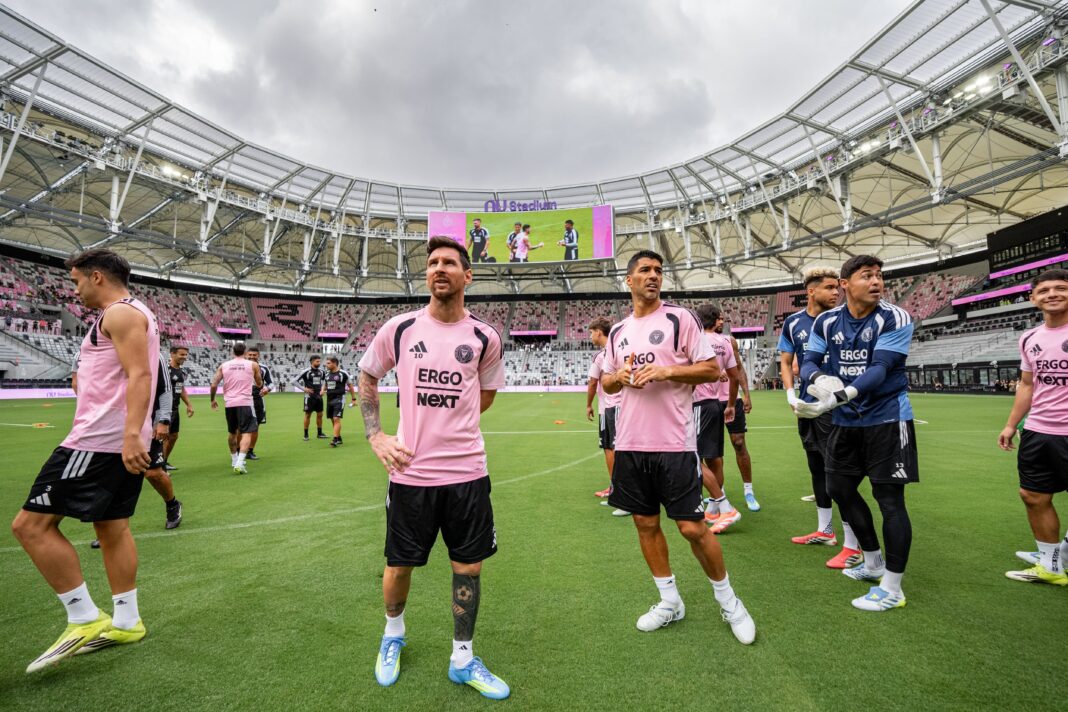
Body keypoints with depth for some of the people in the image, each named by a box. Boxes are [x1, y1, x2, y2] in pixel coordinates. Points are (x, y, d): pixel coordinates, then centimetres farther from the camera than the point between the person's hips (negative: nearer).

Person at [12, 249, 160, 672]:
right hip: (121, 441, 10)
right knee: (112, 527, 13)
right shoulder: (132, 314, 22)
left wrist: (130, 435, -31)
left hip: (101, 440, -10)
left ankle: (85, 620, 0)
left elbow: (140, 375, -23)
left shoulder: (120, 313, -10)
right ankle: (125, 622, 21)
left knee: (31, 524, -4)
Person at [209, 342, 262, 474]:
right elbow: (260, 384, 12)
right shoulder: (253, 365, 2)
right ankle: (240, 463, -19)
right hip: (245, 403, -4)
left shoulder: (224, 365, 8)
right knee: (246, 433, -3)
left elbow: (214, 385, 4)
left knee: (233, 433, 21)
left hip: (229, 404, 4)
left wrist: (212, 400, 19)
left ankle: (234, 460, 36)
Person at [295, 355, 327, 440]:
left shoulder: (321, 371, 6)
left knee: (320, 414, 7)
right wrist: (304, 389, -14)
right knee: (308, 415, 2)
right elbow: (295, 381, -9)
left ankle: (319, 433, 17)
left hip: (319, 396, 5)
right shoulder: (306, 371, -10)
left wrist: (322, 388, 10)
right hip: (309, 396, -5)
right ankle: (306, 435, 11)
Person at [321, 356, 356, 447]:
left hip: (339, 399, -7)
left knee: (336, 419, -14)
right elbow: (324, 385, 22)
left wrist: (354, 399, 0)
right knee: (333, 420, 12)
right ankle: (339, 438, 24)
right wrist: (322, 391, -1)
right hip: (329, 399, 7)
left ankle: (335, 440, -15)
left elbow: (350, 386, 0)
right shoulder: (327, 374, 10)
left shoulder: (342, 374, -7)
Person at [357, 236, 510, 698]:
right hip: (410, 471, 0)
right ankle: (393, 632, 46)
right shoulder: (399, 328, -2)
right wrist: (376, 436, 1)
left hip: (467, 471, 1)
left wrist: (448, 424, 7)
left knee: (468, 566, 10)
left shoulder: (485, 338, -2)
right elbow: (367, 378, 12)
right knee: (399, 565, 14)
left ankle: (463, 660, 32)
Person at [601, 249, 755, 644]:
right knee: (646, 523, 12)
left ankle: (728, 601, 26)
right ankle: (670, 602, 30)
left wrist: (665, 371, -17)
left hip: (675, 444, -5)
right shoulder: (618, 332, 12)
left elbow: (712, 369, -5)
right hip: (630, 444, 5)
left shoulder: (679, 318, -2)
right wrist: (620, 376, -4)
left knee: (692, 527, 1)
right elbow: (606, 382, 18)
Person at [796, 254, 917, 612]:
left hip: (886, 418, -5)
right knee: (840, 489, 14)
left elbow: (880, 368, -25)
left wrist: (839, 396, -41)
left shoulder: (894, 319, -13)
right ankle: (873, 563, 36)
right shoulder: (826, 321, 0)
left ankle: (891, 588, 13)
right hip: (845, 420, 6)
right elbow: (808, 361, -5)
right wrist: (818, 378, -31)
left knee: (890, 499, -2)